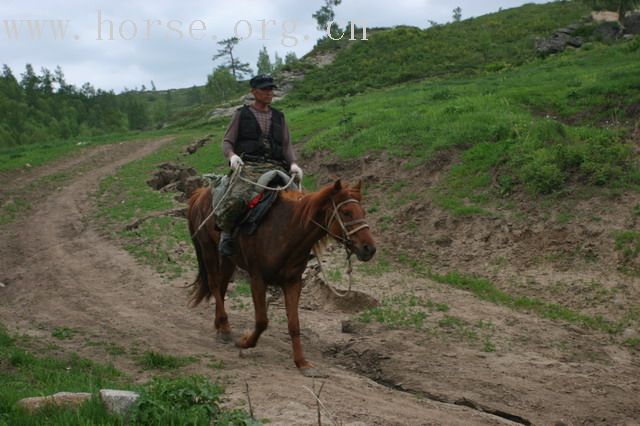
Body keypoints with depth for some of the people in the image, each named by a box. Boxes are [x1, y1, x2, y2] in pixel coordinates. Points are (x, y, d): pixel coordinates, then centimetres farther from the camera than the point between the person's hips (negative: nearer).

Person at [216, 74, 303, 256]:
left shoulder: (279, 116, 24)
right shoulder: (241, 114, 15)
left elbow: (287, 144, 18)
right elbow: (227, 141, 12)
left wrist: (293, 163, -2)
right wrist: (232, 155, -11)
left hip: (275, 168, 3)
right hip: (248, 166, -3)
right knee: (236, 200, -32)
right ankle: (226, 234, -7)